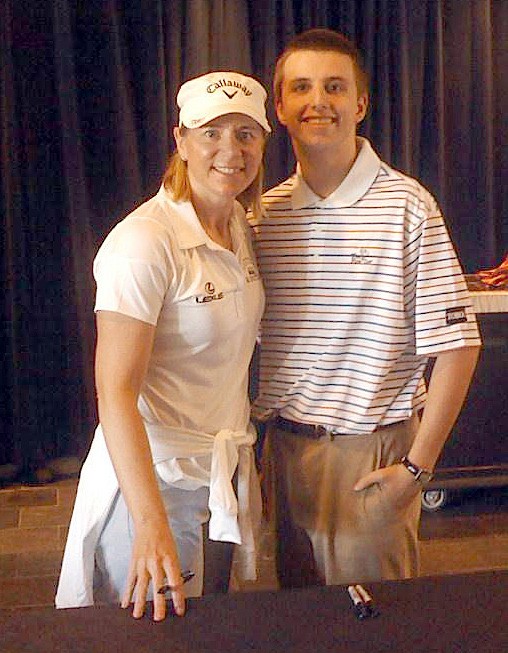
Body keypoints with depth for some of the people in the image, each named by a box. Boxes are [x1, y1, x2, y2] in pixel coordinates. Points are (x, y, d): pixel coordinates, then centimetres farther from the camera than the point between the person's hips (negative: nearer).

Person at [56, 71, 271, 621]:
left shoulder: (239, 224, 4)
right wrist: (151, 524, -34)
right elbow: (115, 393, -27)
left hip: (223, 471, 8)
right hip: (156, 476, -8)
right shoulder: (145, 242, -22)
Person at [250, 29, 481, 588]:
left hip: (373, 452, -4)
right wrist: (257, 444, 6)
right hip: (285, 447, 4)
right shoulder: (263, 213, 5)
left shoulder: (406, 206, -9)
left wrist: (417, 465, -10)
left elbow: (455, 343, -9)